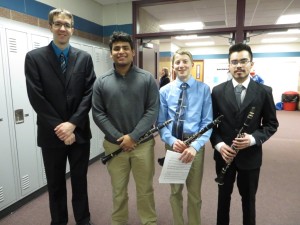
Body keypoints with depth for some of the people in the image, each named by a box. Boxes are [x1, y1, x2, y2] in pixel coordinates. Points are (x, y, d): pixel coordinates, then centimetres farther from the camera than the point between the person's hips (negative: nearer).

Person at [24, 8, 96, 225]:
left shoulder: (84, 58, 3)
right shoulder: (34, 57, -1)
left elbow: (90, 94, -3)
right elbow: (36, 98, -8)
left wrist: (72, 124, -13)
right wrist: (60, 127, -13)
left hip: (79, 131, 1)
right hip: (51, 133, -1)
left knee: (80, 181, 15)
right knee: (55, 184, 15)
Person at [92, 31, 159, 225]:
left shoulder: (147, 79, -2)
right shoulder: (101, 82, 1)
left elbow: (153, 110, -6)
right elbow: (98, 113, -1)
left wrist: (133, 136, -14)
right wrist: (118, 137, -11)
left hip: (143, 143, -1)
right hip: (114, 145, 1)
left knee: (145, 190, 13)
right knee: (118, 191, 16)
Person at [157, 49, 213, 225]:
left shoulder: (204, 89, -5)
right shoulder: (165, 91, -1)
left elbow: (208, 122, -8)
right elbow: (161, 123, -1)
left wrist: (195, 145, -22)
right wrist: (172, 140, -19)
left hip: (195, 145, -1)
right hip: (173, 145, 1)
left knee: (194, 193, 18)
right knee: (175, 191, 21)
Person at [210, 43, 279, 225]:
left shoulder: (264, 92, -5)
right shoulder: (218, 91, -3)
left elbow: (272, 123, 0)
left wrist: (254, 138, -18)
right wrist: (218, 144, -14)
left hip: (250, 155, 0)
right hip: (224, 153, 1)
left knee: (249, 198, 18)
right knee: (224, 195, 20)